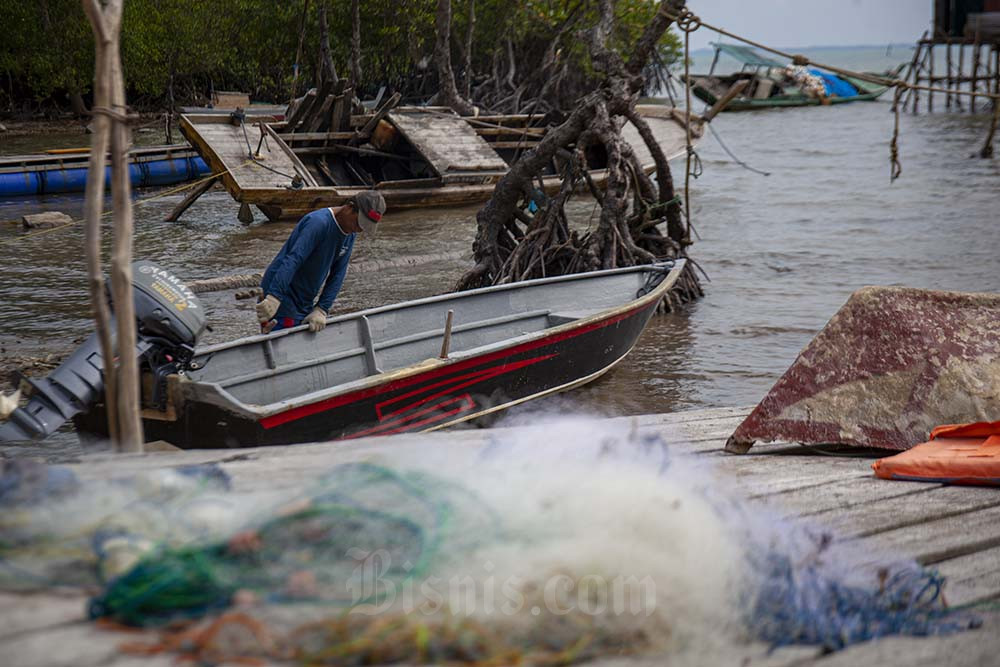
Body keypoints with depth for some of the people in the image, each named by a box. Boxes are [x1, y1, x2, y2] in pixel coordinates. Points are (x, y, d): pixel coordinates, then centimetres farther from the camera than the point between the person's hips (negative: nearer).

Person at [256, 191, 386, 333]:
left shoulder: (349, 235, 7)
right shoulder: (318, 223, -21)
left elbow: (337, 275, 4)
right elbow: (292, 260, -31)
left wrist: (321, 310, -8)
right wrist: (273, 298, -40)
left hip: (305, 306, 9)